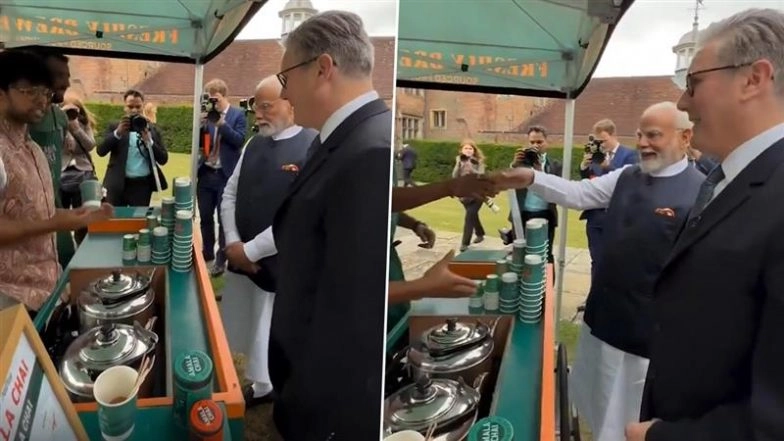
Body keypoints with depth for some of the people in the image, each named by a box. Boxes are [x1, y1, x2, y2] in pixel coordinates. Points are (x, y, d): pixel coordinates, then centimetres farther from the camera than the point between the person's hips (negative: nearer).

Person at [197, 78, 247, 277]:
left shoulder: (238, 114, -3)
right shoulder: (207, 114, 8)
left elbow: (239, 141, -13)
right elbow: (199, 143, 6)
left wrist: (221, 123, -19)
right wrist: (202, 124, -11)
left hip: (225, 175, -4)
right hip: (206, 174, 4)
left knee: (224, 219, 4)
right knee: (205, 217, 12)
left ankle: (221, 260, 13)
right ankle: (207, 255, 27)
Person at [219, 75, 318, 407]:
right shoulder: (254, 145, 7)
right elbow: (229, 195, 12)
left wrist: (250, 250, -16)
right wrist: (233, 243, -3)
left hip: (282, 266, -7)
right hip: (243, 259, 7)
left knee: (272, 340, 6)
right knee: (245, 333, 19)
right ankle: (260, 386, 41)